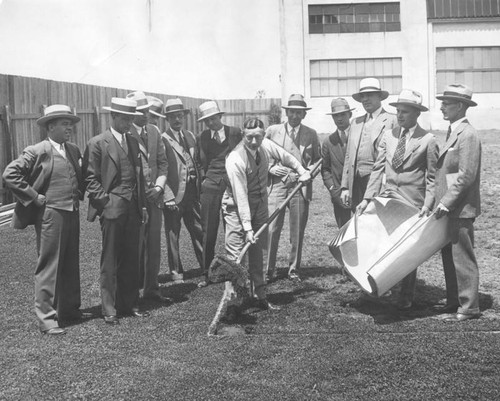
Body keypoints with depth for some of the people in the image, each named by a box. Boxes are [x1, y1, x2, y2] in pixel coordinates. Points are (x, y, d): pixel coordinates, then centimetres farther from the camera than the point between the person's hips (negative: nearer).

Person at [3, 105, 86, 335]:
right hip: (50, 214, -7)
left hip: (72, 214, 7)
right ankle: (46, 318, 3)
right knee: (48, 266, -3)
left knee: (71, 265, 15)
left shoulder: (73, 150, 13)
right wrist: (34, 197, -12)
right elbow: (10, 174, -11)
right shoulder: (37, 151, -8)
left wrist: (79, 193, 11)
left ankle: (69, 309, 28)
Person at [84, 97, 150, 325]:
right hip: (111, 209, -6)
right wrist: (105, 200, -13)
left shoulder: (133, 142, 15)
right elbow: (90, 178, -6)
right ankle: (109, 310, 8)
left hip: (133, 208, 6)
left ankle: (130, 304, 19)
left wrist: (143, 205, 13)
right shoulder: (97, 143, -5)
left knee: (131, 259, 9)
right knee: (110, 261, 0)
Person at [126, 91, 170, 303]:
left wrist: (159, 186, -1)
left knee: (154, 245, 9)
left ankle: (151, 288, 20)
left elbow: (163, 163, 13)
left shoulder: (154, 131, 11)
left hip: (154, 197, 6)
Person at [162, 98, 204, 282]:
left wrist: (199, 189, 10)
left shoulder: (190, 136, 11)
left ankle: (206, 266, 25)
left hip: (192, 193, 6)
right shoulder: (163, 140, -10)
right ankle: (176, 271, 18)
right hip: (173, 195, -6)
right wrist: (168, 197, -17)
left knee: (199, 230, 13)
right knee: (173, 235, 5)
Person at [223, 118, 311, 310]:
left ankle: (261, 296, 20)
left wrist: (302, 171, 11)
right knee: (235, 254, -11)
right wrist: (247, 228, -29)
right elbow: (241, 197, -28)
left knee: (257, 251, 12)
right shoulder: (236, 159, -26)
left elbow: (285, 156, 16)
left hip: (261, 204, 6)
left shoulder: (265, 145, -8)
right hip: (237, 208, -6)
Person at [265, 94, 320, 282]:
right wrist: (270, 168, -4)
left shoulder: (311, 134, 11)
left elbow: (318, 160, 16)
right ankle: (268, 269, 4)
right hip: (276, 185, -1)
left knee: (297, 232, 4)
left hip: (301, 187, 1)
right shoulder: (272, 131, 8)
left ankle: (293, 270, 16)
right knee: (271, 229, -6)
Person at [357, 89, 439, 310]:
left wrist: (428, 205, -14)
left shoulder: (427, 140, -6)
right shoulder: (388, 135, 6)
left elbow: (432, 177, -4)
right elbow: (378, 168, 6)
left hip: (413, 203, -4)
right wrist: (368, 198, -1)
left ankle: (406, 298, 18)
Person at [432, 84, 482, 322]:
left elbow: (467, 174, -21)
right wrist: (441, 202, 14)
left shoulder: (468, 135, -15)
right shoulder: (453, 132, 15)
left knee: (463, 259, -3)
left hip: (461, 209, -10)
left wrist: (446, 202, -21)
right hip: (449, 208, 10)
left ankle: (469, 308, 6)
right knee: (449, 257, 15)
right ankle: (454, 301, 25)